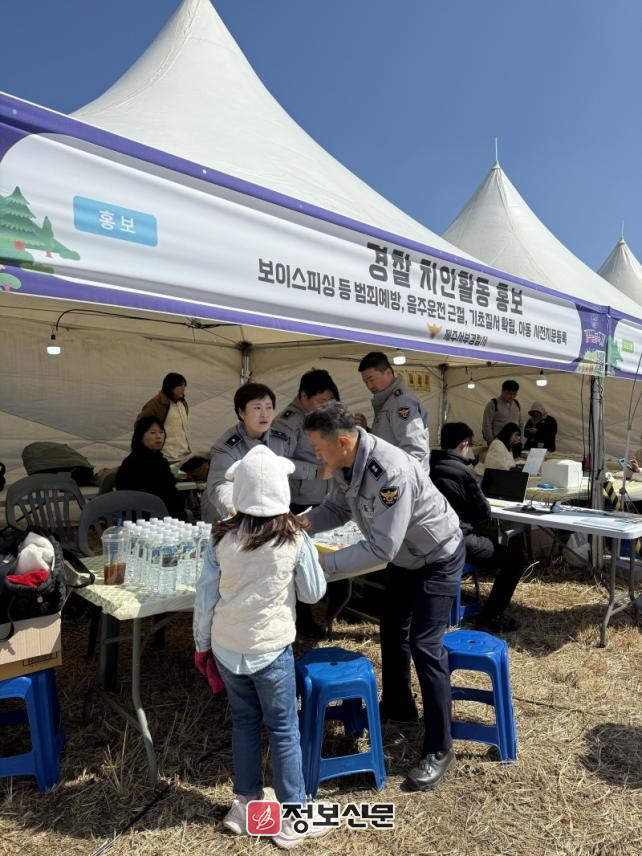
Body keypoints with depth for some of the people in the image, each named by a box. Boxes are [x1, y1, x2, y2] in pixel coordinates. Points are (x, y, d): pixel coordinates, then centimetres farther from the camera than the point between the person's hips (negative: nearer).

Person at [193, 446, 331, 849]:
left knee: (244, 721, 22)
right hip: (271, 649, -3)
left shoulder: (222, 539, -9)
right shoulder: (295, 539, -16)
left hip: (227, 648, 3)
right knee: (284, 730, 13)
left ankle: (245, 804, 35)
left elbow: (206, 597, -2)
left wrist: (203, 644, 11)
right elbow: (314, 593, -4)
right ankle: (292, 818, 26)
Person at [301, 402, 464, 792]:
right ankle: (398, 705, 44)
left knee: (425, 645, -8)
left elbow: (380, 548, -39)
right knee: (393, 629, 20)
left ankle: (439, 750, 8)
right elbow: (337, 508, -1)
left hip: (438, 557, -9)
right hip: (404, 555, 9)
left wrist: (323, 563, -38)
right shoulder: (346, 462, -14)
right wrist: (301, 521, -18)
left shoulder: (392, 471, -40)